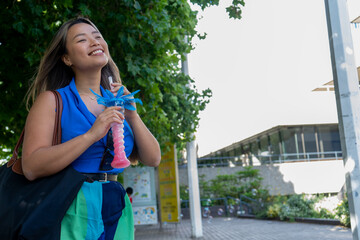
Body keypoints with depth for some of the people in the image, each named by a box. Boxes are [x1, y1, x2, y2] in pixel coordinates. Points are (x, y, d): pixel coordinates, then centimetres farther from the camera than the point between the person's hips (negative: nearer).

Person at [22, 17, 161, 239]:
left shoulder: (116, 102, 9)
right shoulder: (52, 100, -4)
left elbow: (153, 159, 5)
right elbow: (32, 167, -16)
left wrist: (132, 116, -8)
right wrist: (91, 135, -21)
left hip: (116, 212, 5)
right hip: (71, 212, -4)